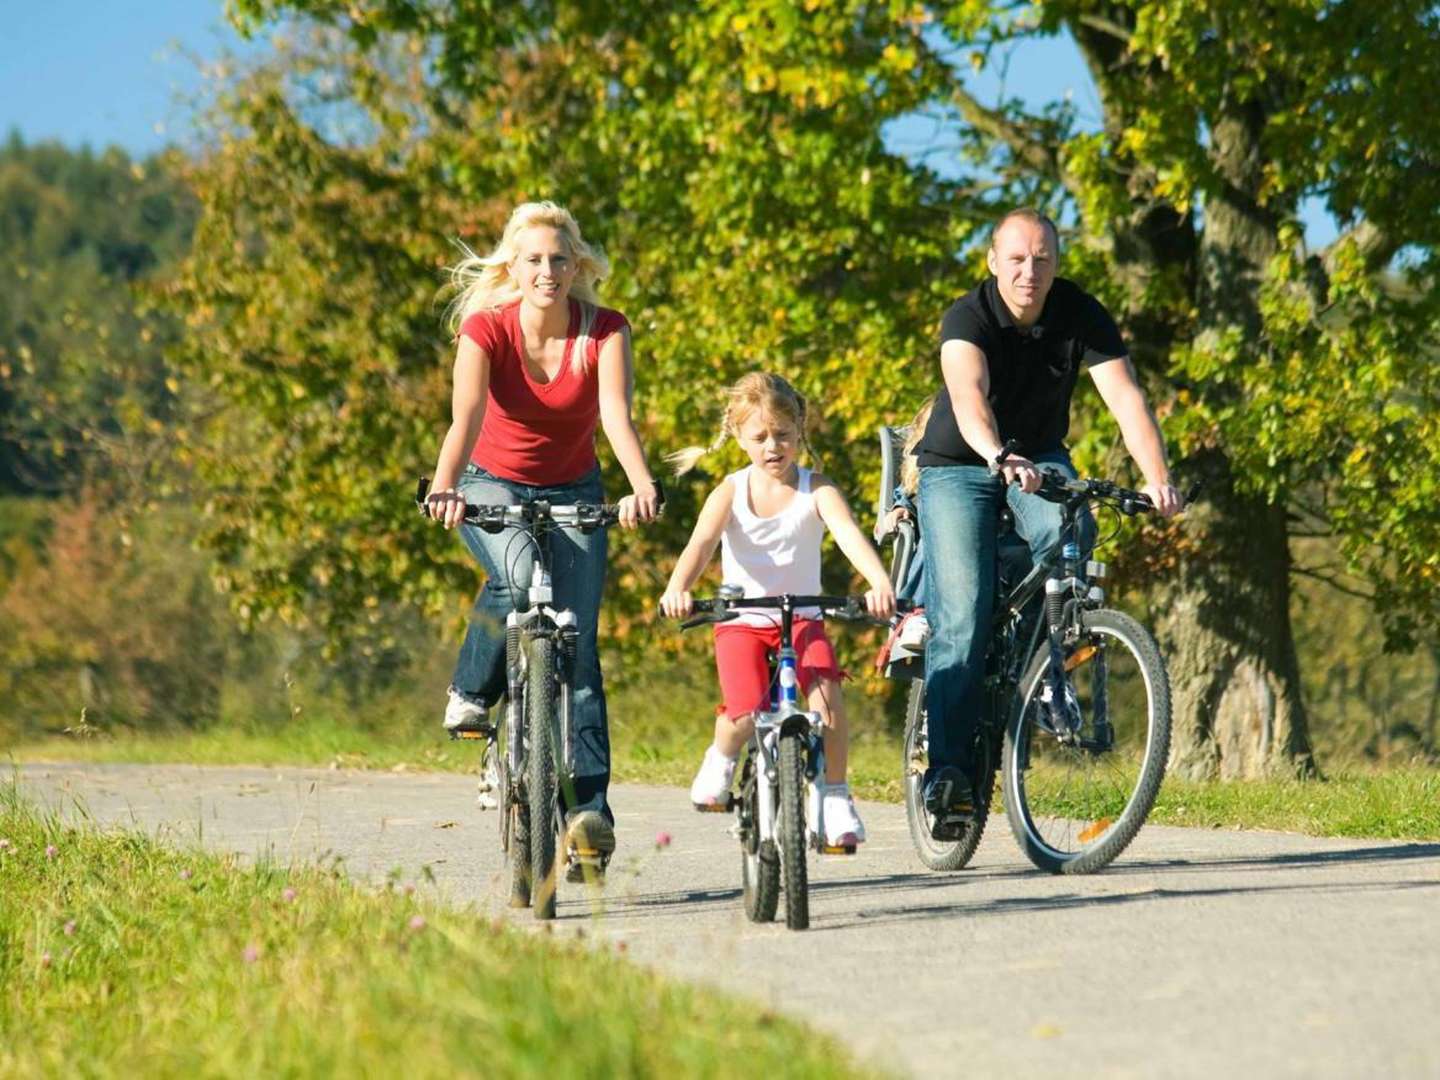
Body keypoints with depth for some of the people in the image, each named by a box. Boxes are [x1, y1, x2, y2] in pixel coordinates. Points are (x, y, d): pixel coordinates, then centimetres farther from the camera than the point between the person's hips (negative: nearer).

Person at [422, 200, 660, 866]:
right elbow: (466, 417, -33)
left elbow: (616, 413, -32)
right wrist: (444, 488, -52)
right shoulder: (486, 328, -19)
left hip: (572, 494, 1)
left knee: (576, 641, -10)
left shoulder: (605, 331, -16)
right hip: (493, 486, -1)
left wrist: (642, 484, -51)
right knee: (518, 575, -34)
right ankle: (472, 691, -10)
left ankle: (588, 804, -10)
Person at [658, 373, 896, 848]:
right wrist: (677, 589, -44)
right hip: (741, 619, 0)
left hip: (801, 617, 0)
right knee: (745, 713, -22)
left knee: (826, 694, -25)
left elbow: (849, 535, -26)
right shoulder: (730, 492, -7)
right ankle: (721, 759, 15)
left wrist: (880, 582, -46)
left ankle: (836, 796, -5)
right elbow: (700, 544, -23)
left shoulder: (816, 490, -8)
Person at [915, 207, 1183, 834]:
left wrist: (1157, 478, -42)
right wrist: (997, 457, -63)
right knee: (964, 613, -16)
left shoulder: (1081, 316, -15)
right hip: (958, 467, -2)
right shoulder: (968, 318, -23)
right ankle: (947, 766, -10)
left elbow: (1124, 396, -26)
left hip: (1040, 459, 2)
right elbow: (968, 395, -42)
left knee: (1071, 529, -32)